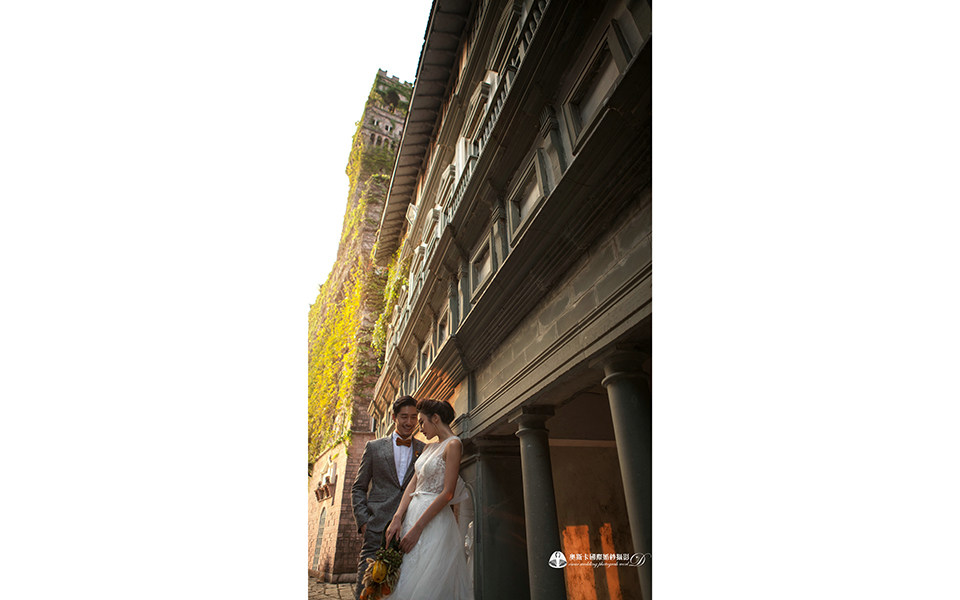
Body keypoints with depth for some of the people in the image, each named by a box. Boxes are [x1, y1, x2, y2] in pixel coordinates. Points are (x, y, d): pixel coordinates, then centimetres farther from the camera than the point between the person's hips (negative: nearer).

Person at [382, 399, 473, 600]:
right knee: (405, 582, 11)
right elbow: (413, 484, 9)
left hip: (434, 519, -8)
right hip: (413, 512, 8)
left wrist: (417, 528, -18)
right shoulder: (429, 447, 15)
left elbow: (448, 493, -18)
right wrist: (397, 519, -5)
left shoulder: (453, 444, -12)